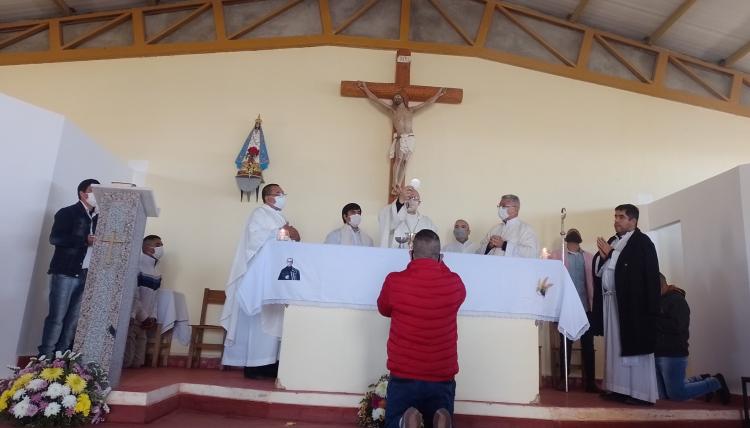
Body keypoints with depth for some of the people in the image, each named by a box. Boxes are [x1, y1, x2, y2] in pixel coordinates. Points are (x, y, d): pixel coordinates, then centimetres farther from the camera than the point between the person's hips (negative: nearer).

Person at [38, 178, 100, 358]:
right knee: (57, 317, -4)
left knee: (74, 319, 4)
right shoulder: (67, 213, -1)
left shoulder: (97, 218, 15)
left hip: (86, 275, 5)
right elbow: (54, 238, -12)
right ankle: (45, 358, 4)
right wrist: (85, 240, -19)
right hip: (64, 273, -5)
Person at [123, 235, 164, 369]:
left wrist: (152, 317, 3)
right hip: (131, 320, -8)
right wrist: (144, 317, -11)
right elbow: (133, 297, -17)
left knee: (137, 363, 11)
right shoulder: (136, 265, -12)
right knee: (125, 361, -5)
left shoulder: (157, 272, 14)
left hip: (143, 322, 8)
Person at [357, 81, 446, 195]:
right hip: (400, 138, -2)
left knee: (404, 162, -3)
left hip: (410, 138, 2)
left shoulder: (411, 110, 18)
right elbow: (375, 99, 12)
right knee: (399, 159, -18)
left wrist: (439, 93, 26)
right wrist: (365, 88, 10)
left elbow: (428, 102, 23)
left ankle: (399, 185, -4)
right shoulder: (392, 109, 14)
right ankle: (395, 184, -17)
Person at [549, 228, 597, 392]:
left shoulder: (590, 257, 13)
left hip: (586, 306, 2)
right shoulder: (557, 255, 8)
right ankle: (563, 379, 12)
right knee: (565, 343, 5)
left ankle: (590, 381, 11)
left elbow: (594, 279, 6)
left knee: (588, 344, 4)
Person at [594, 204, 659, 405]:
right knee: (615, 346, 9)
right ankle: (619, 388, 15)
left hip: (633, 302, -7)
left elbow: (651, 275, -11)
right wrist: (603, 255, -1)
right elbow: (600, 272, 14)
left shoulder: (642, 241, -3)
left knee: (635, 347, -2)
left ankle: (639, 392, 4)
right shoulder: (610, 242, 16)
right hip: (611, 302, 7)